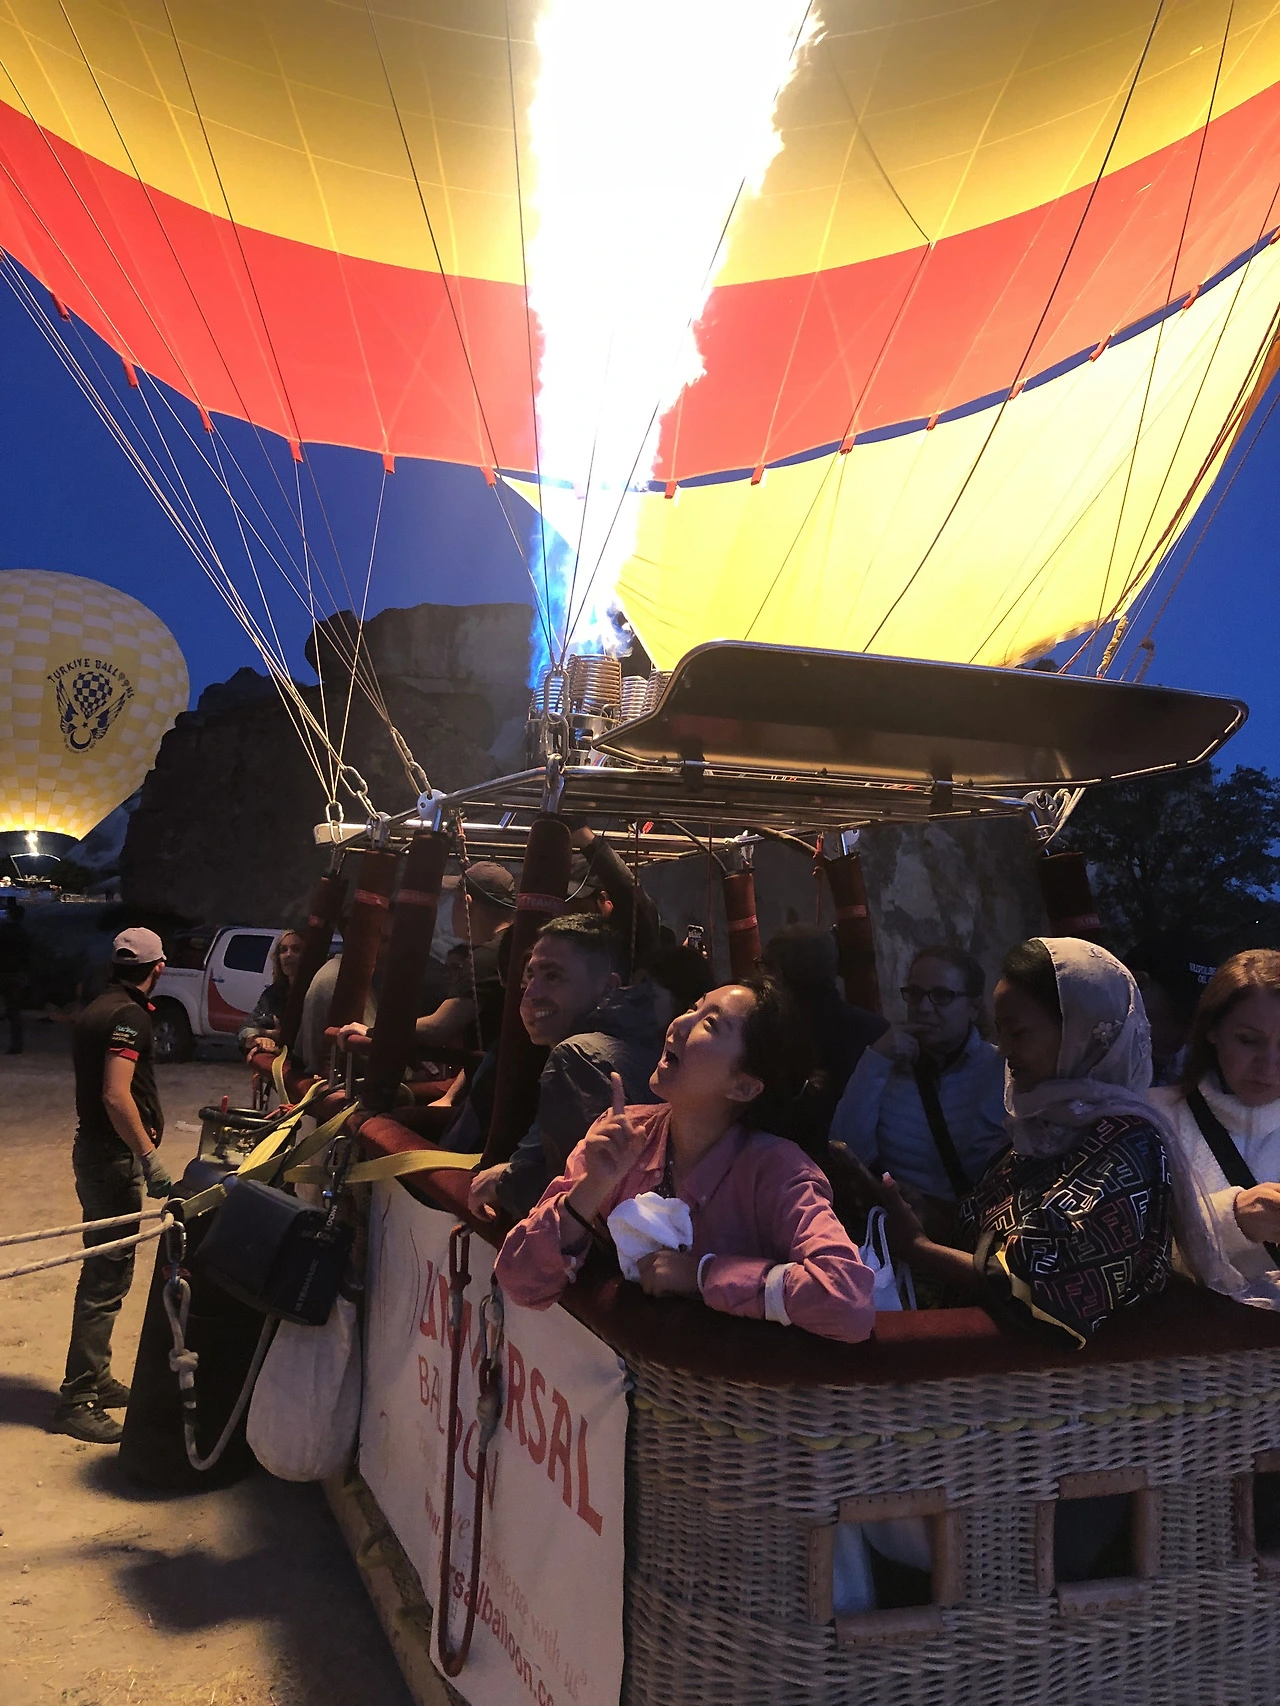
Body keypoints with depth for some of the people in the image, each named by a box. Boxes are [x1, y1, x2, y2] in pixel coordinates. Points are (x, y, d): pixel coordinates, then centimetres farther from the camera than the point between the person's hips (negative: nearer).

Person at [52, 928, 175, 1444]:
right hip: (114, 1157, -10)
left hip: (95, 1150, 10)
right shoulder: (129, 1015, -17)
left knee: (104, 1270, 18)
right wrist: (150, 1158, -26)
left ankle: (95, 1380, 29)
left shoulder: (98, 1010, 14)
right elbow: (116, 1096, -27)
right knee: (107, 1277, -6)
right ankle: (77, 1400, -1)